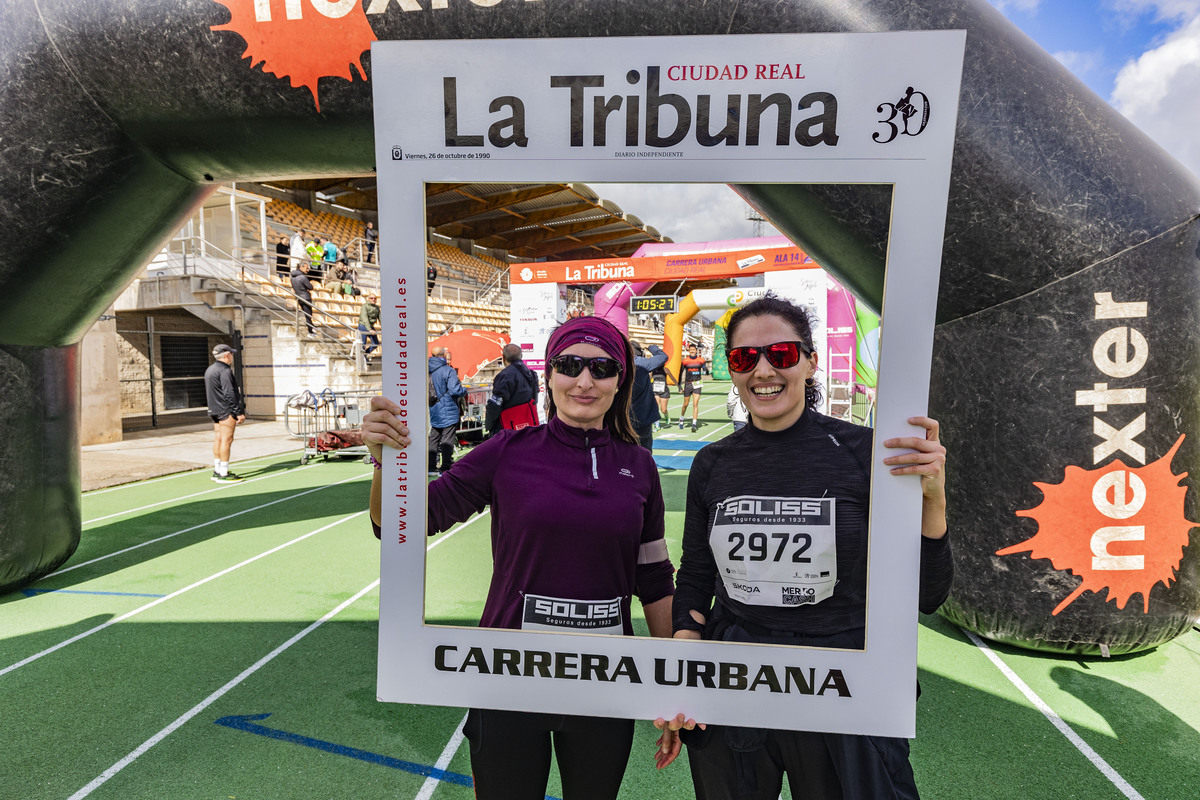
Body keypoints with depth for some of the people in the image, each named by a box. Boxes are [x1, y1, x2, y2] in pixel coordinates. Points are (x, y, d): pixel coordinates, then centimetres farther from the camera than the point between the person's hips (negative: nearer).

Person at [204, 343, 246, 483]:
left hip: (214, 410, 10)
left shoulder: (209, 370, 17)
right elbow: (229, 394, -20)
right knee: (227, 440, -7)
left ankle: (217, 471, 20)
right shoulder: (224, 370, -15)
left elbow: (209, 393, 22)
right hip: (226, 410, -10)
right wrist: (239, 412, -18)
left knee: (218, 439, 13)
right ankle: (223, 474, -7)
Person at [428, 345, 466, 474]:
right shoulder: (449, 371, -16)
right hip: (447, 411, -6)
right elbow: (455, 390, -22)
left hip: (433, 412, 6)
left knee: (434, 438, 16)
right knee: (448, 439, 1)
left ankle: (431, 466, 20)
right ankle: (445, 468, 3)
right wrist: (464, 390, -1)